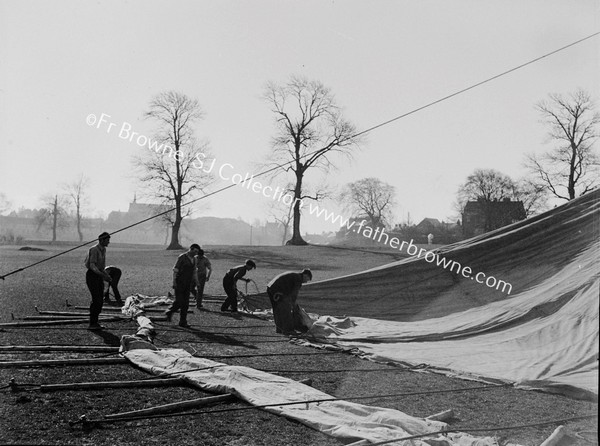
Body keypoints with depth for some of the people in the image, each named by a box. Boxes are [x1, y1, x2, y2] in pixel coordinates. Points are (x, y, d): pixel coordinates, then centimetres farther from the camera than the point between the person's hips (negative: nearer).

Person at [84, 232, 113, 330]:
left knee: (100, 301, 6)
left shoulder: (103, 250, 11)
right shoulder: (94, 250, -17)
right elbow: (92, 266, -24)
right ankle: (92, 324, -5)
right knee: (96, 300, -12)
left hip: (99, 276, 9)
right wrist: (103, 276, -30)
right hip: (92, 275, -9)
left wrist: (107, 275, 8)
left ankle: (95, 322, 13)